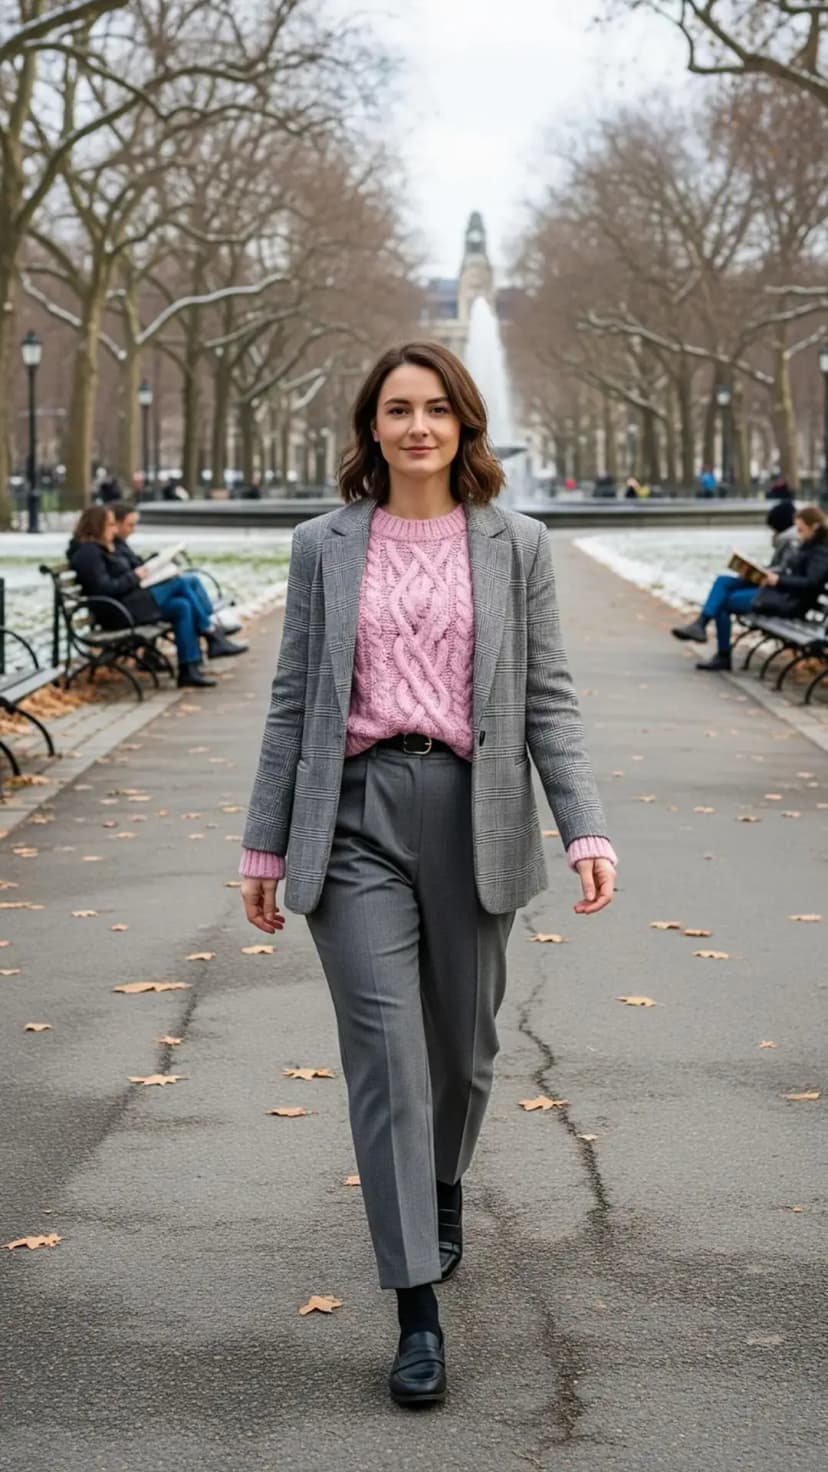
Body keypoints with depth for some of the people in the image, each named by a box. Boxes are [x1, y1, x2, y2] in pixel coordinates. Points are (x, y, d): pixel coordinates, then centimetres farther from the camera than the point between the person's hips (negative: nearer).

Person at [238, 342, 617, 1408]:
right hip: (354, 815, -1)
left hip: (472, 815, 1)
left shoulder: (514, 546, 5)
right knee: (385, 1049, -7)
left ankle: (444, 1189, 46)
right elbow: (293, 701, 8)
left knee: (461, 1042, 13)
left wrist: (587, 831, -7)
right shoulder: (324, 547, 6)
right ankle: (417, 1309, -5)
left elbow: (549, 700, 3)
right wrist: (266, 844, 7)